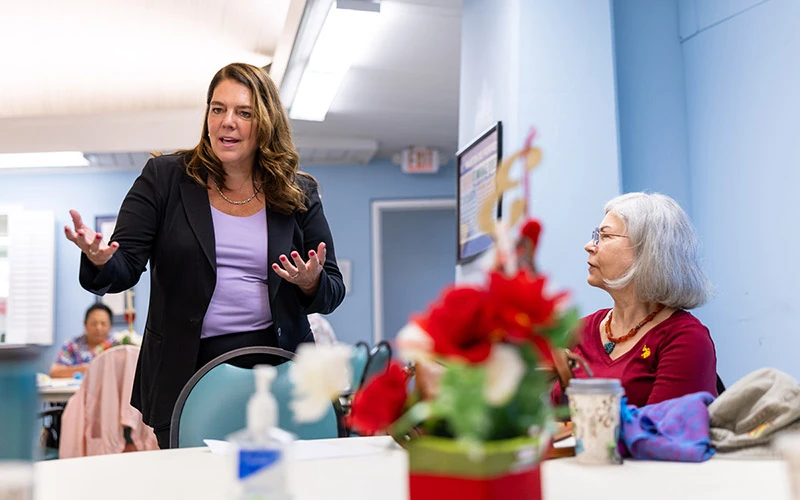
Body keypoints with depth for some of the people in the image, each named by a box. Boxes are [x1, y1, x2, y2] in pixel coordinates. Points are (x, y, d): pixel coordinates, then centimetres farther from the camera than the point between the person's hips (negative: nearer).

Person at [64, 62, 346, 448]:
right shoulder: (164, 177, 3)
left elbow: (332, 293, 8)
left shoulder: (299, 193, 5)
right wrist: (99, 259, -25)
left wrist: (311, 283, -14)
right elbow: (125, 269, -3)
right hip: (183, 372, -1)